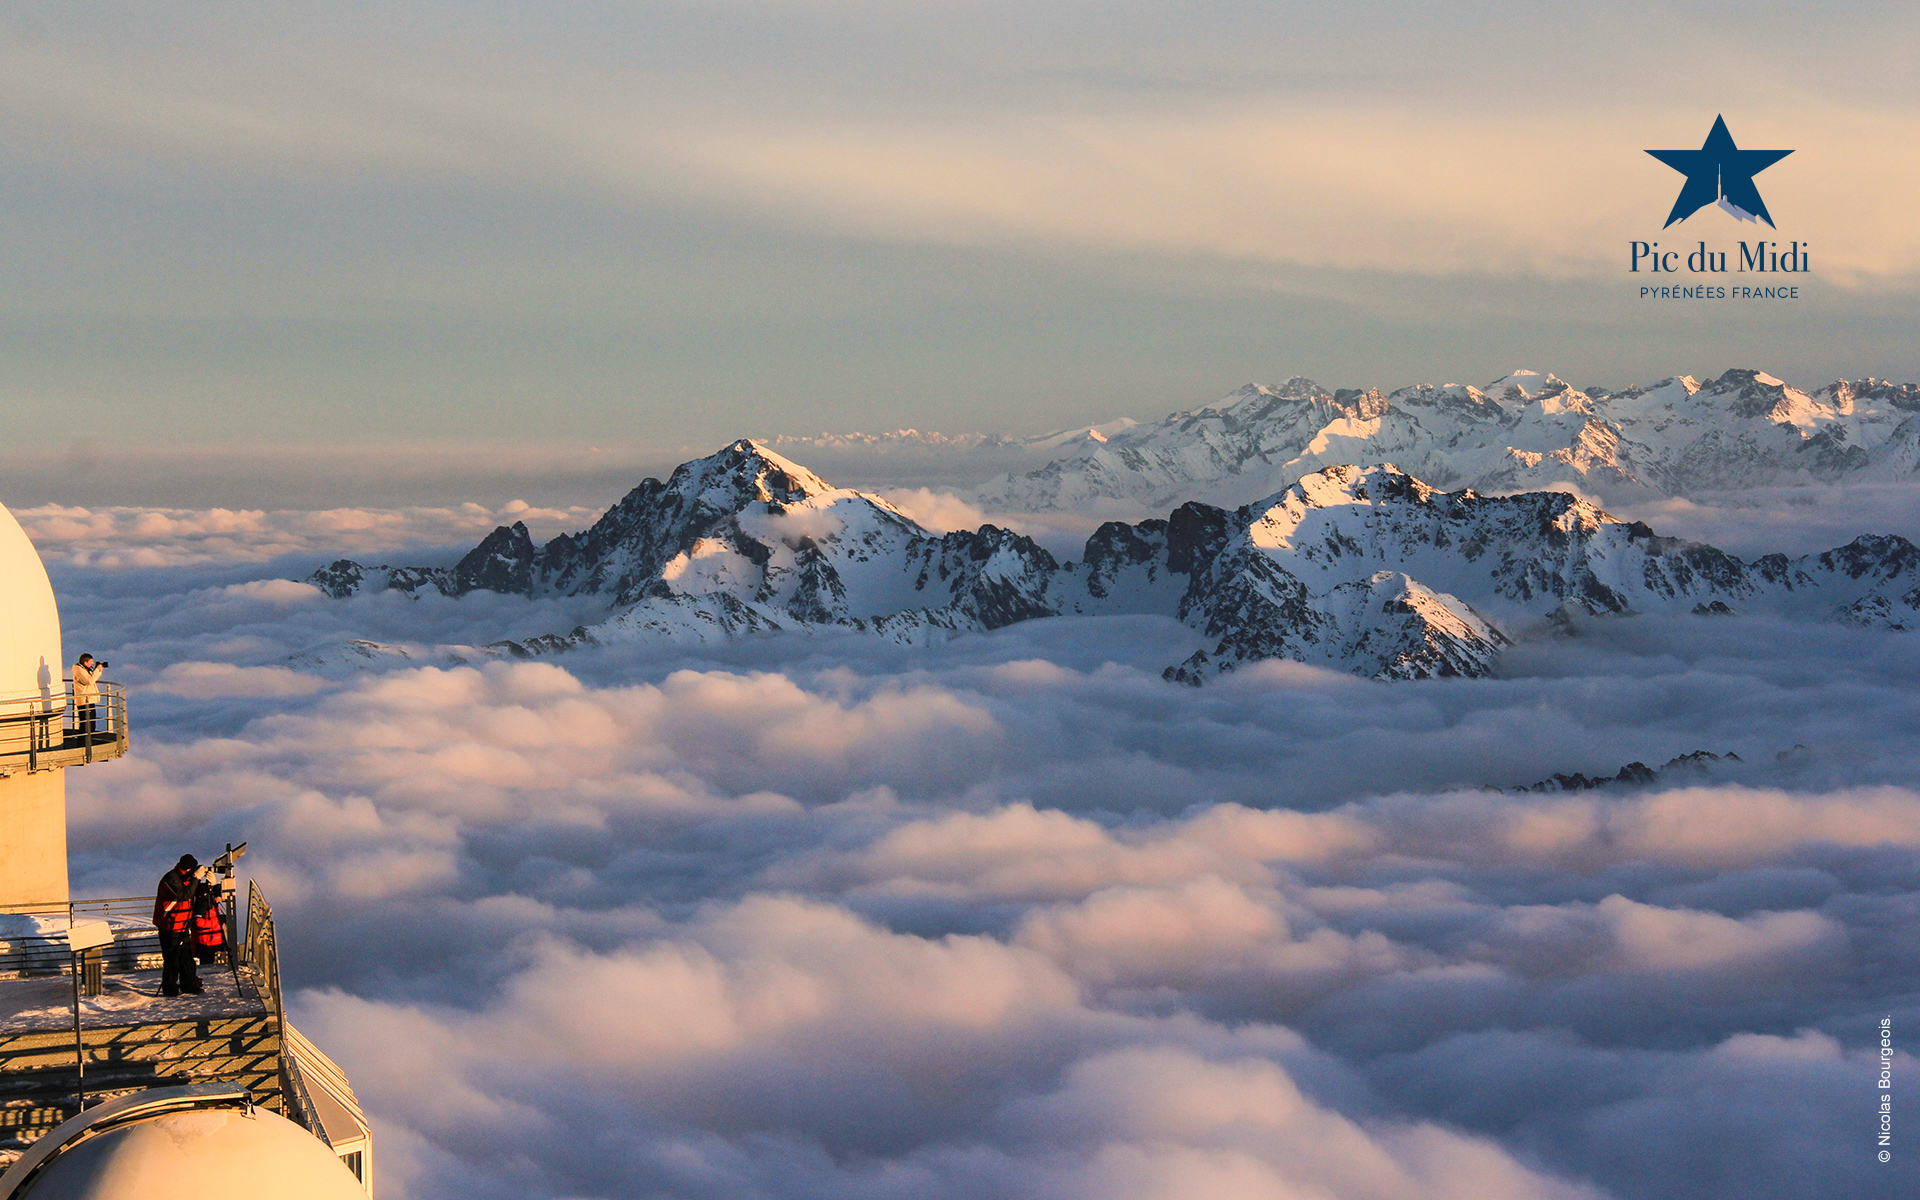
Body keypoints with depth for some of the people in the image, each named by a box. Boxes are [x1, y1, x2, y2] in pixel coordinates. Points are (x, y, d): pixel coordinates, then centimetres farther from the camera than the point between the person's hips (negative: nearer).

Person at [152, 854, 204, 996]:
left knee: (187, 956, 12)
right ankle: (170, 989, 4)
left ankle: (189, 985, 20)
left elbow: (195, 891, 18)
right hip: (169, 926, -9)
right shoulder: (171, 879, -20)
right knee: (172, 958, -4)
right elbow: (185, 894, -30)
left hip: (183, 925, 9)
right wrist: (196, 878, -27)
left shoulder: (185, 878, 9)